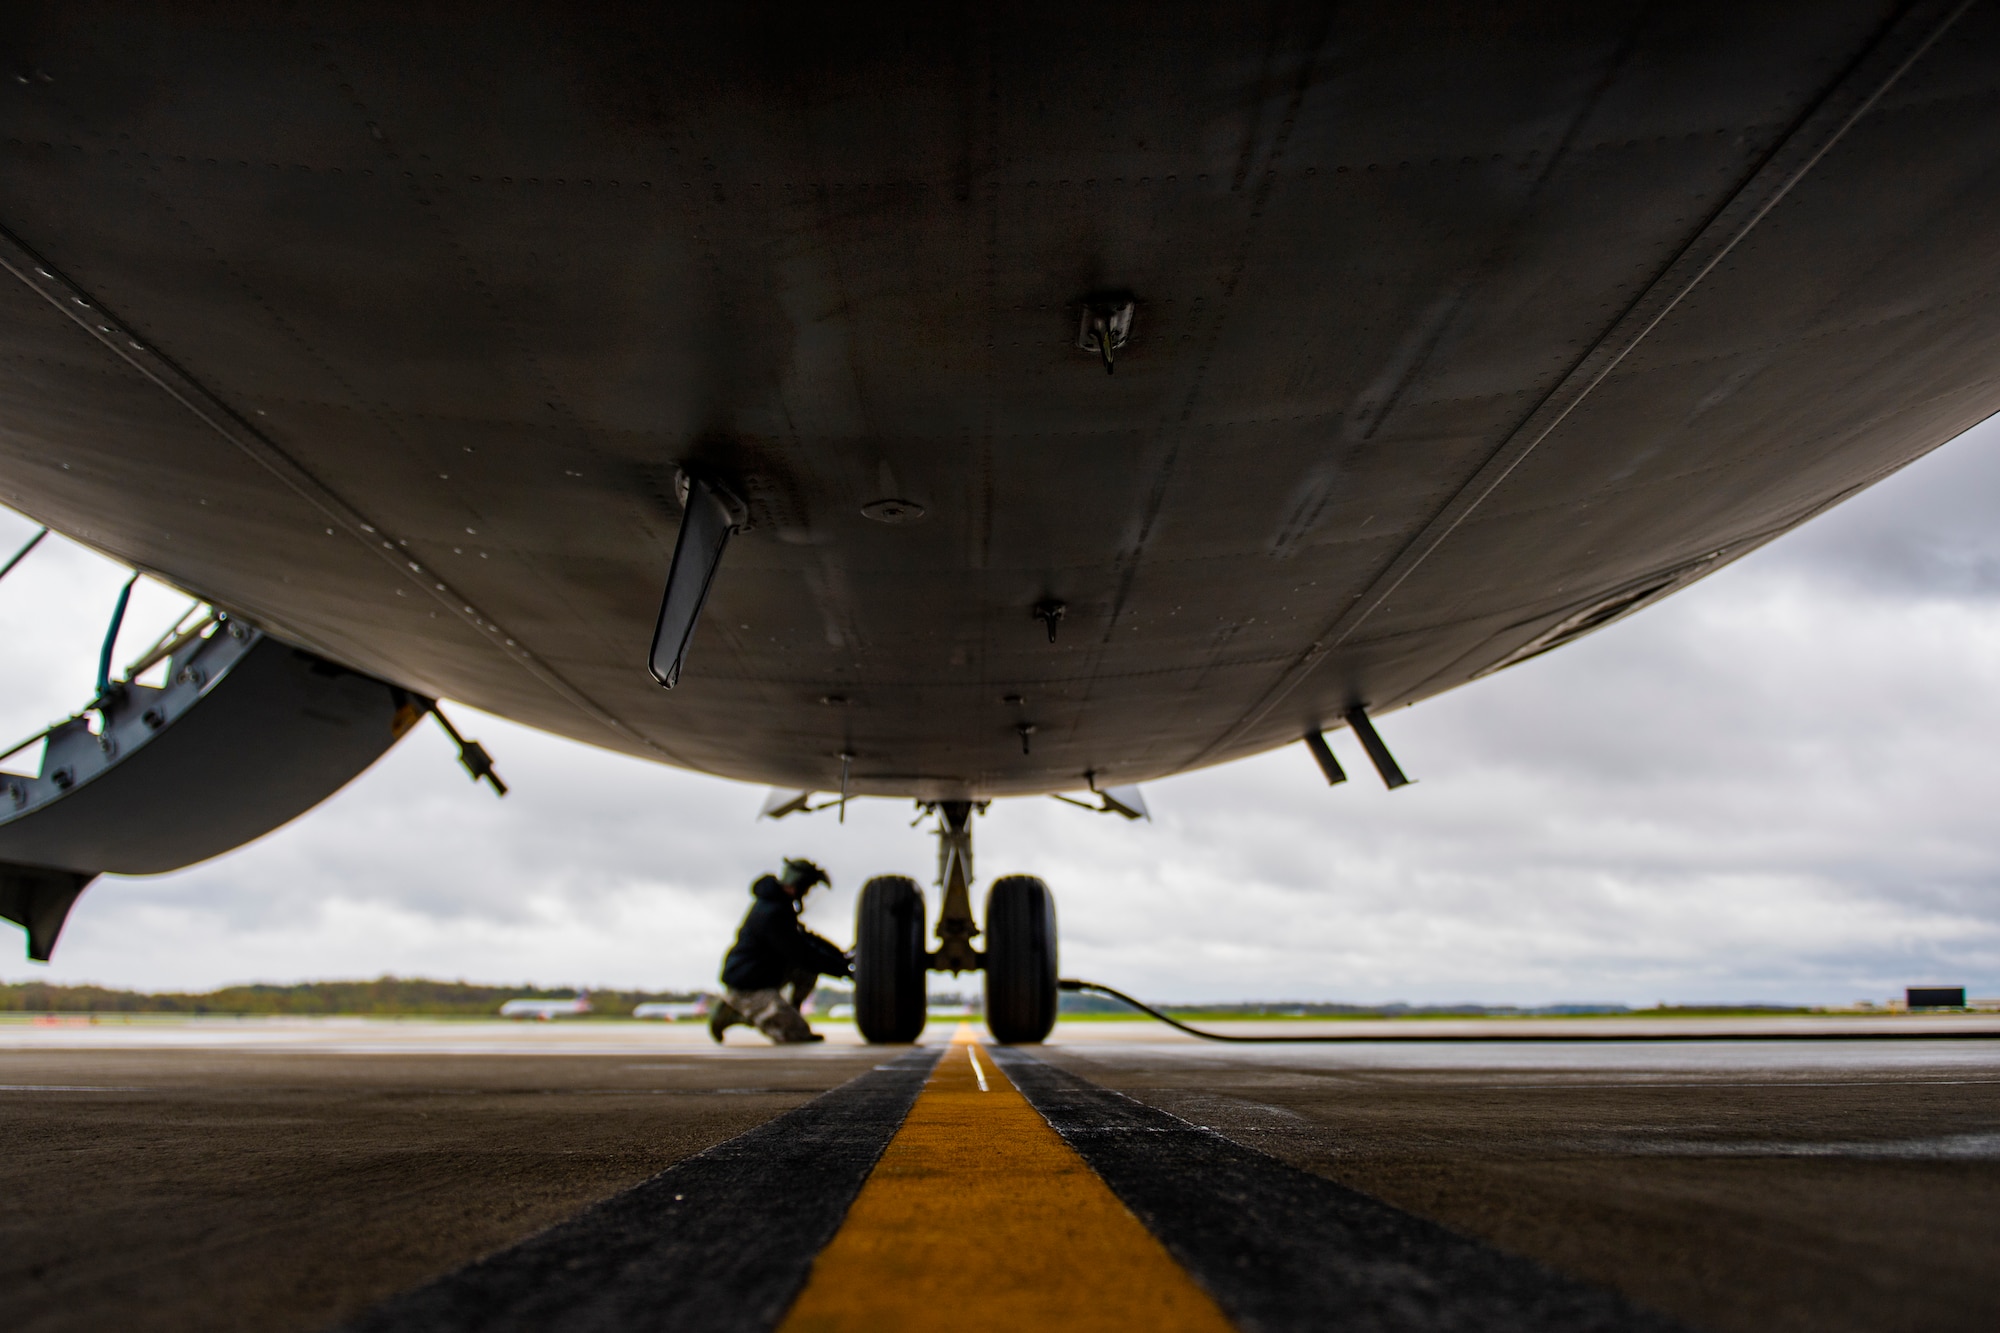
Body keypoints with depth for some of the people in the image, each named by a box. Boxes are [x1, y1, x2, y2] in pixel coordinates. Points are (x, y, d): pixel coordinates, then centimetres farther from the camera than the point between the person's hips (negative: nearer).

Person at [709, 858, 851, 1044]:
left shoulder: (779, 903, 9)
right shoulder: (772, 914, -24)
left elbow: (804, 937, 16)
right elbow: (803, 955, -24)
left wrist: (842, 955, 7)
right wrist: (845, 969, -19)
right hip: (746, 989, -10)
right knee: (798, 1034, -12)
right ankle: (736, 1013, -2)